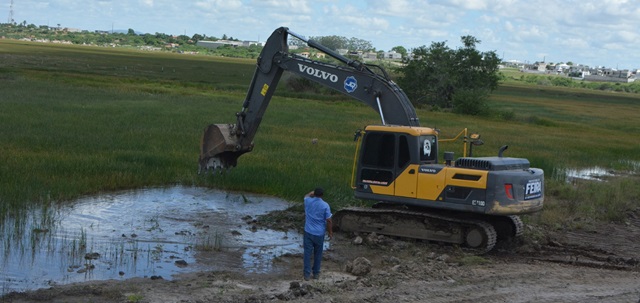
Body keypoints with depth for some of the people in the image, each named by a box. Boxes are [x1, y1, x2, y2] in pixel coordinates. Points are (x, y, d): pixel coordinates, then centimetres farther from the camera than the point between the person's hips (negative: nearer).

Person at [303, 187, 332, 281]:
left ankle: (307, 274, 6)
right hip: (319, 233, -1)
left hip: (308, 232, 1)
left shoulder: (308, 202, -6)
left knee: (307, 253, 6)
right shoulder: (325, 205, -12)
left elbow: (307, 196, 21)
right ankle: (316, 273, 22)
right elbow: (329, 221, -10)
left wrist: (313, 192, 31)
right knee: (318, 254, 14)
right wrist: (330, 232, 1)